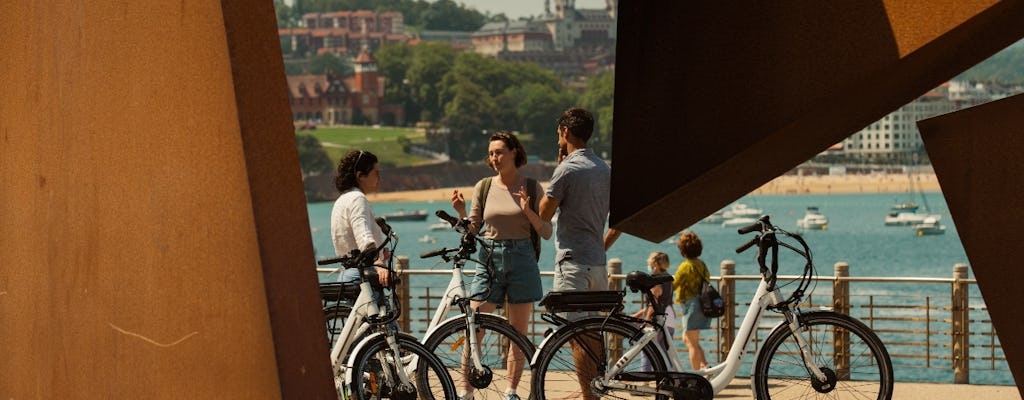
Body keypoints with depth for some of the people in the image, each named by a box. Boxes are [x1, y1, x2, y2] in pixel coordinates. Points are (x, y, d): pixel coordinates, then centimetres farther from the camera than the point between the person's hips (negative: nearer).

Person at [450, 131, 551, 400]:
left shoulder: (531, 187, 2)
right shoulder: (484, 187, 6)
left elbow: (546, 232, 0)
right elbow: (472, 231, 8)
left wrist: (528, 211, -16)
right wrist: (461, 213, -9)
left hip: (522, 260, -1)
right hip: (489, 259, 1)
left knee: (518, 332, 3)